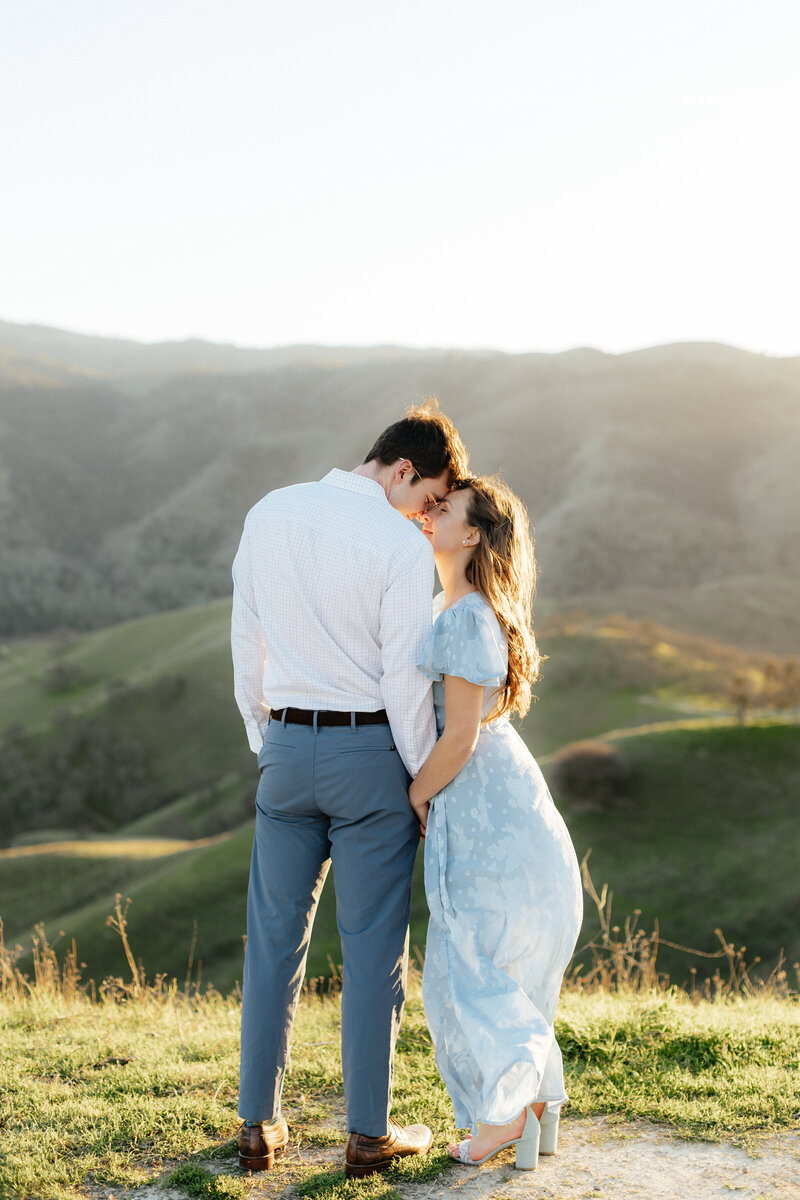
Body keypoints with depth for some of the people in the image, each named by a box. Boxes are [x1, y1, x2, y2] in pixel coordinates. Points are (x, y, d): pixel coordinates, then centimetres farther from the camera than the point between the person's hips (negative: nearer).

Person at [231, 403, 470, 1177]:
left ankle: (259, 1124, 18)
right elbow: (405, 679, -13)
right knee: (372, 942, 6)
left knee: (274, 937, 12)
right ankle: (368, 1132, 14)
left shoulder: (268, 515, 4)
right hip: (369, 749, -4)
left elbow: (245, 640, 9)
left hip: (286, 744, 4)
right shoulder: (402, 546, -13)